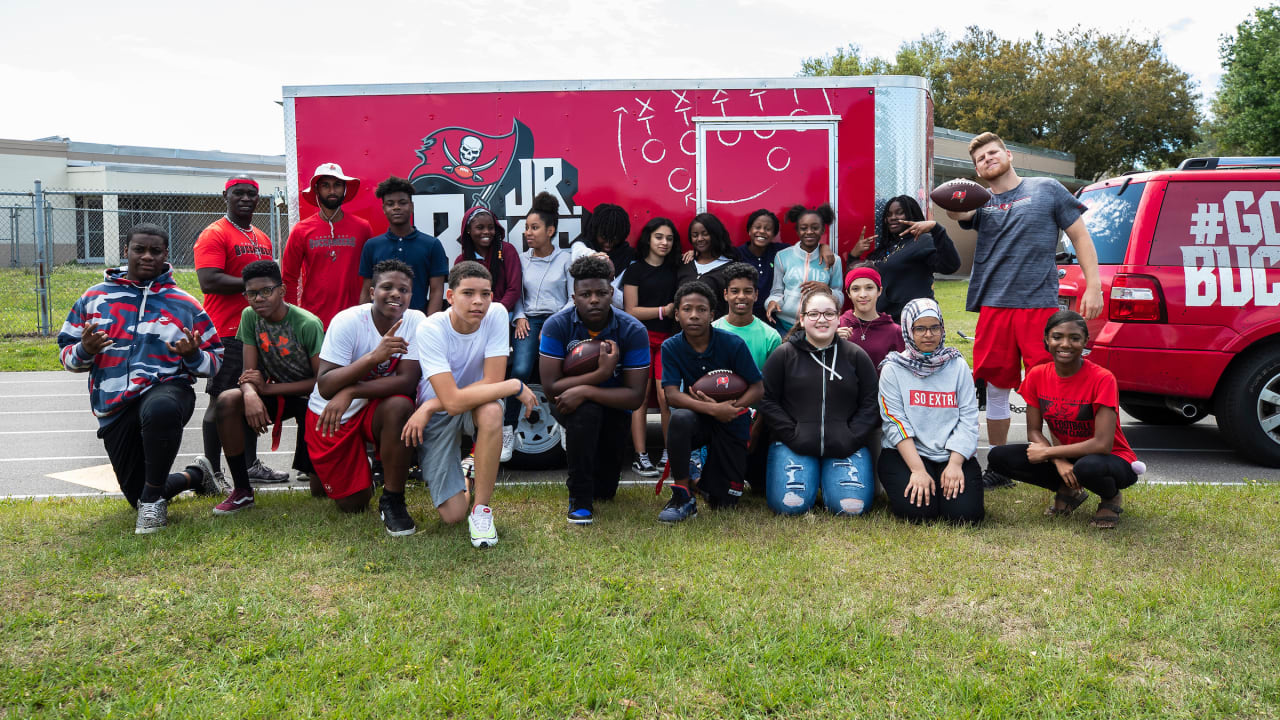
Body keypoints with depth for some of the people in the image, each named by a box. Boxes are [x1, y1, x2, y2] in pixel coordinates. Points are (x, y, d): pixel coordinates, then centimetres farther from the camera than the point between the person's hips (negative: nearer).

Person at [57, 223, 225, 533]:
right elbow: (66, 352, 13)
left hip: (167, 389, -3)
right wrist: (84, 351, -10)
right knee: (138, 495, 6)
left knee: (159, 409, -43)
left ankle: (153, 499, -22)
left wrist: (193, 355, -13)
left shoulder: (184, 305, 7)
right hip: (114, 410, 3)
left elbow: (216, 362, 9)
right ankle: (195, 475, 39)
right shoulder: (95, 297, 11)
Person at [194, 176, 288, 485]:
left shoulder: (262, 238, 18)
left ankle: (251, 465, 23)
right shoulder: (214, 234, -7)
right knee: (221, 401, -3)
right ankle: (213, 471, 3)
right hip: (226, 332, -8)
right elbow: (209, 282, -20)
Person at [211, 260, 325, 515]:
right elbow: (249, 373, -7)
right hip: (276, 394, 5)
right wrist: (251, 394, -32)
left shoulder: (308, 324, -22)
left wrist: (267, 389, -23)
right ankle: (242, 491, -14)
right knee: (227, 401, -26)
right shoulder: (249, 316, -7)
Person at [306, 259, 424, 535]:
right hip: (329, 415, -1)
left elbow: (407, 380, -24)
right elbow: (325, 386, -27)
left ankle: (392, 500, -17)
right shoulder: (347, 322, -20)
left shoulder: (416, 322, -14)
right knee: (354, 505, -1)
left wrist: (350, 393, -33)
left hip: (375, 407, 1)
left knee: (400, 406, -35)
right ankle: (324, 469, 36)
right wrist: (374, 357, -38)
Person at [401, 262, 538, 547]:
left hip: (475, 405, 2)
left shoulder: (496, 314, -17)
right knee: (453, 514, -11)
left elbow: (491, 382, -20)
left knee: (491, 411, -37)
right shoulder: (431, 330, -24)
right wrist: (515, 386, -30)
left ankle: (482, 507, -18)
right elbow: (452, 401, -32)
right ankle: (457, 471, 27)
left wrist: (429, 407, -23)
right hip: (437, 416, -2)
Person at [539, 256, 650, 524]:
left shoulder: (633, 330, -19)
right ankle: (580, 499, -20)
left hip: (613, 407, 1)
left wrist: (585, 391, -33)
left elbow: (635, 396, -22)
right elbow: (550, 386, -23)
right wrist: (600, 373, -33)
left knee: (605, 490, -3)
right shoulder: (557, 325, -19)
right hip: (569, 403, -1)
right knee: (586, 411, -38)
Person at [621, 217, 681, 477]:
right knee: (641, 397, -4)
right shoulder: (635, 270, 3)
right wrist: (664, 310, -9)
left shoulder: (674, 269, 15)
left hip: (668, 337, 3)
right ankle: (640, 456, 0)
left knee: (666, 396, -7)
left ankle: (669, 453, 4)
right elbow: (631, 311, -3)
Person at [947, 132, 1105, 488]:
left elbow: (1080, 237, 7)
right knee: (995, 388, 8)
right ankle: (998, 468, 20)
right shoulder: (982, 202, 13)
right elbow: (957, 213, -10)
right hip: (994, 307, 3)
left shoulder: (1047, 190, 8)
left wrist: (1093, 286, -3)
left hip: (1040, 305, -3)